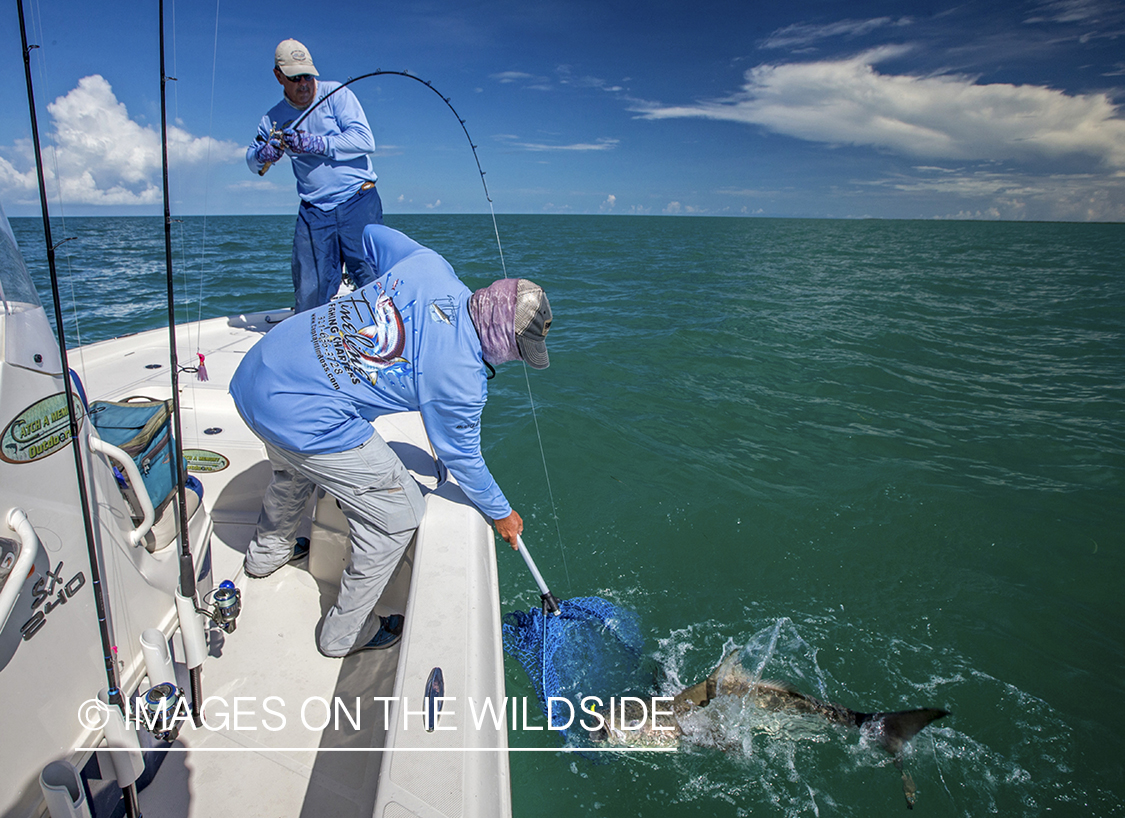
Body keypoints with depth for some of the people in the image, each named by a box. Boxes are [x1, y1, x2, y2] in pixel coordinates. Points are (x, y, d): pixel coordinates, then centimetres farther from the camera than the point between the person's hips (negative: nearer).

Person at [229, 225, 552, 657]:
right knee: (398, 513, 5)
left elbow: (372, 233, 17)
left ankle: (267, 552, 66)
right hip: (304, 420, -9)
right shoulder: (461, 376, -18)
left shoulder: (429, 264, -3)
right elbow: (461, 457, -3)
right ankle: (344, 633, 24)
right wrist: (501, 513, 13)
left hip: (254, 372, 9)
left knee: (294, 469, 38)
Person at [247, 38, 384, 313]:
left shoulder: (336, 94, 1)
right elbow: (252, 160, 20)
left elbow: (365, 141, -11)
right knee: (308, 295, -1)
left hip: (357, 201, -3)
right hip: (313, 211, 4)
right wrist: (263, 155, -4)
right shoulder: (274, 118, 14)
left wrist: (315, 143, -18)